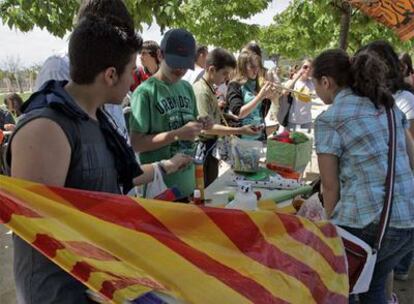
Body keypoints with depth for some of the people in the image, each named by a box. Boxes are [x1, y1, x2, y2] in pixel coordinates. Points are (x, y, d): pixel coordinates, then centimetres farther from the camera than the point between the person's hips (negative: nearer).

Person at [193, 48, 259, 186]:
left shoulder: (209, 89, 11)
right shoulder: (202, 91, -20)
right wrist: (240, 131, -28)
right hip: (205, 149, -10)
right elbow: (207, 127, -26)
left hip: (211, 148, 10)